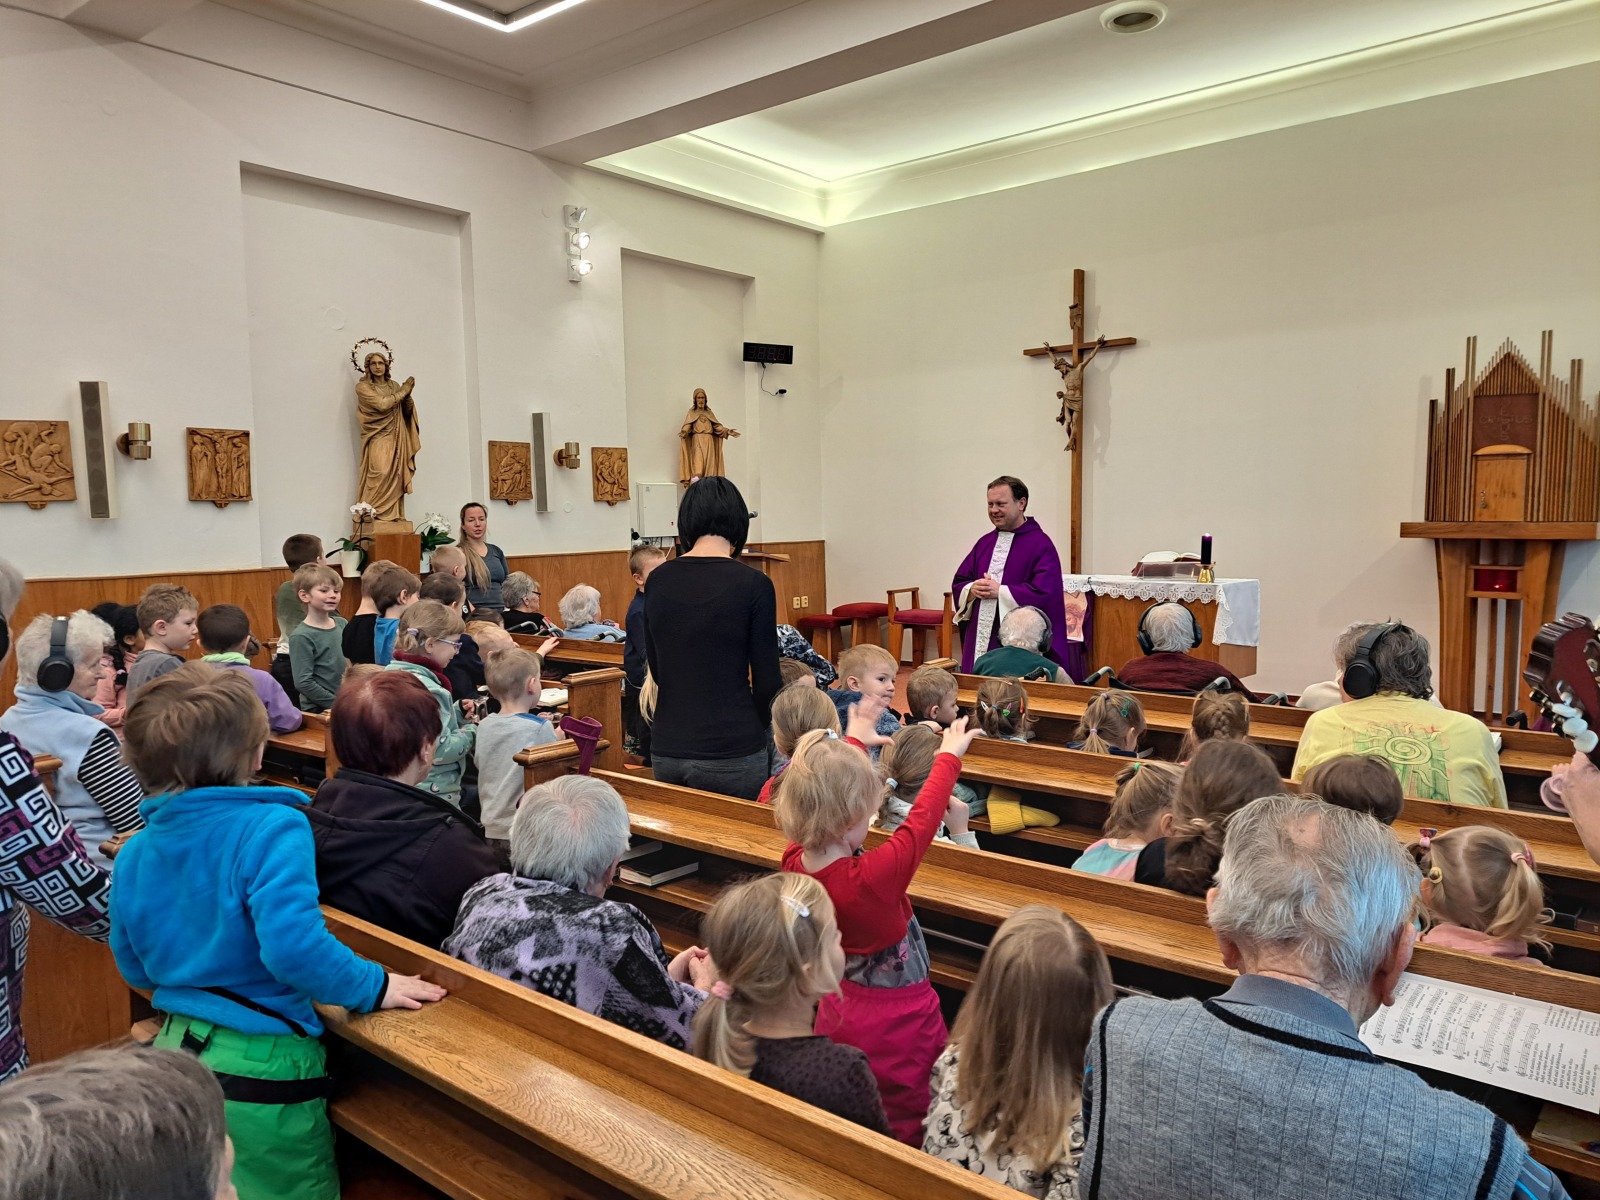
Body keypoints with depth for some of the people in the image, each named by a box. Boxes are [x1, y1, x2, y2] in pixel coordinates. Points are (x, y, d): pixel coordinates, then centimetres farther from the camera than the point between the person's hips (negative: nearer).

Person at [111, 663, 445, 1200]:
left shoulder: (135, 852, 1)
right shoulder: (271, 830, -22)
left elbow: (136, 969, 12)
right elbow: (292, 944, -33)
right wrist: (375, 986, -20)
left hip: (175, 1047, 7)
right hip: (260, 1068, -6)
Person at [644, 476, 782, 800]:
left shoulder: (658, 580, 2)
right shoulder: (753, 584, -11)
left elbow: (656, 668, 10)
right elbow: (766, 679, -7)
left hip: (667, 750, 5)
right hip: (733, 752, -4)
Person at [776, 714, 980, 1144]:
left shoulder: (795, 861, -16)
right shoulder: (876, 875, -34)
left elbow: (822, 797, 1)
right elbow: (923, 818, -20)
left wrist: (851, 745, 15)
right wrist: (949, 755, -5)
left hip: (837, 1013, 6)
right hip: (897, 1024, -6)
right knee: (906, 1137, 14)